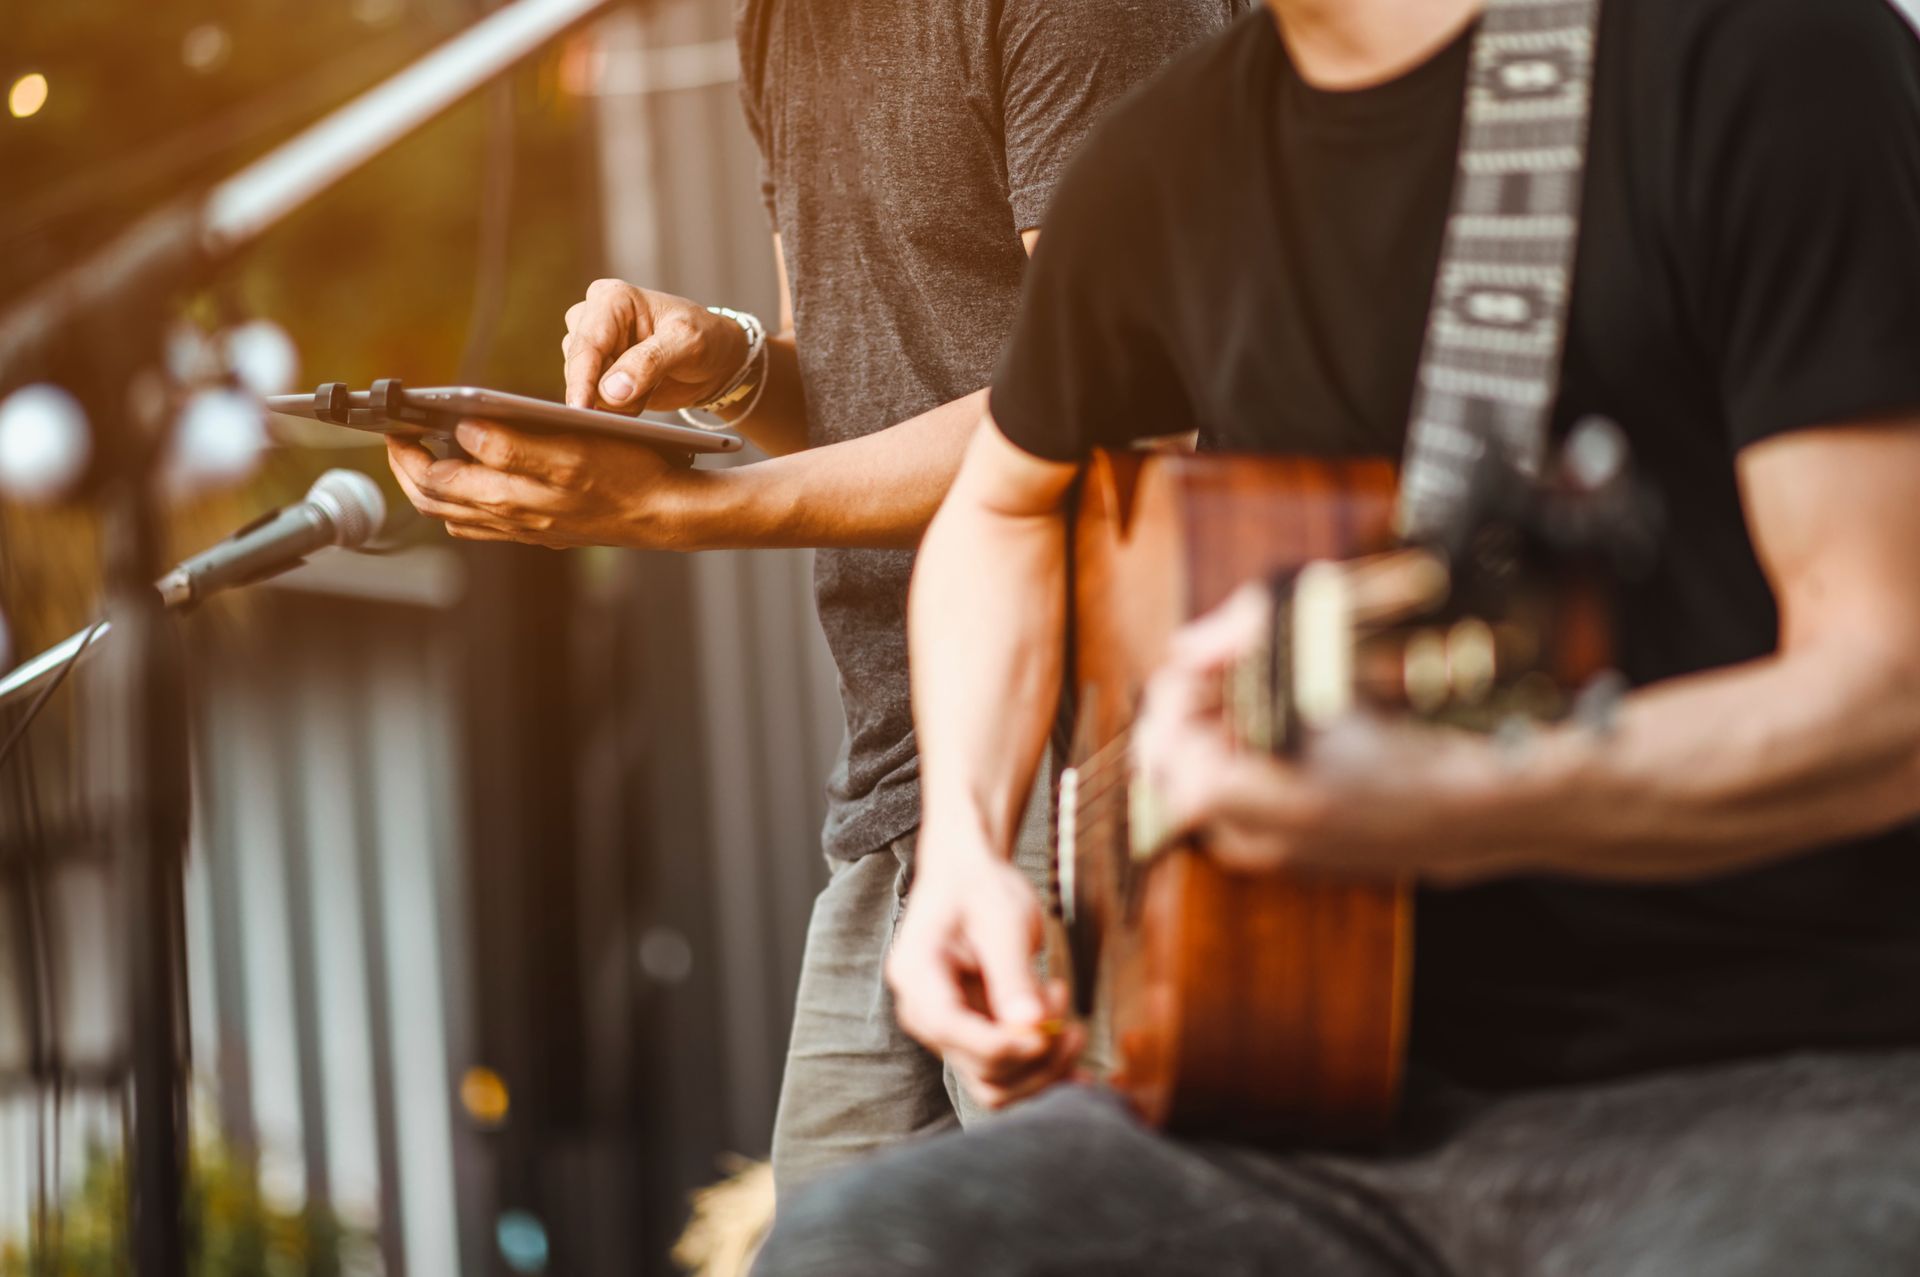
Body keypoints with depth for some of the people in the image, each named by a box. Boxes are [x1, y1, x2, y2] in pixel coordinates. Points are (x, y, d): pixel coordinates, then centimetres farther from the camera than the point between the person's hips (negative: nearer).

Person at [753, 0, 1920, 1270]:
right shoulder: (1162, 165, 10)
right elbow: (1005, 508, 31)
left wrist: (1454, 807, -32)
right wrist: (964, 852, 12)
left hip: (1779, 1071, -6)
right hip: (1370, 1091, 6)